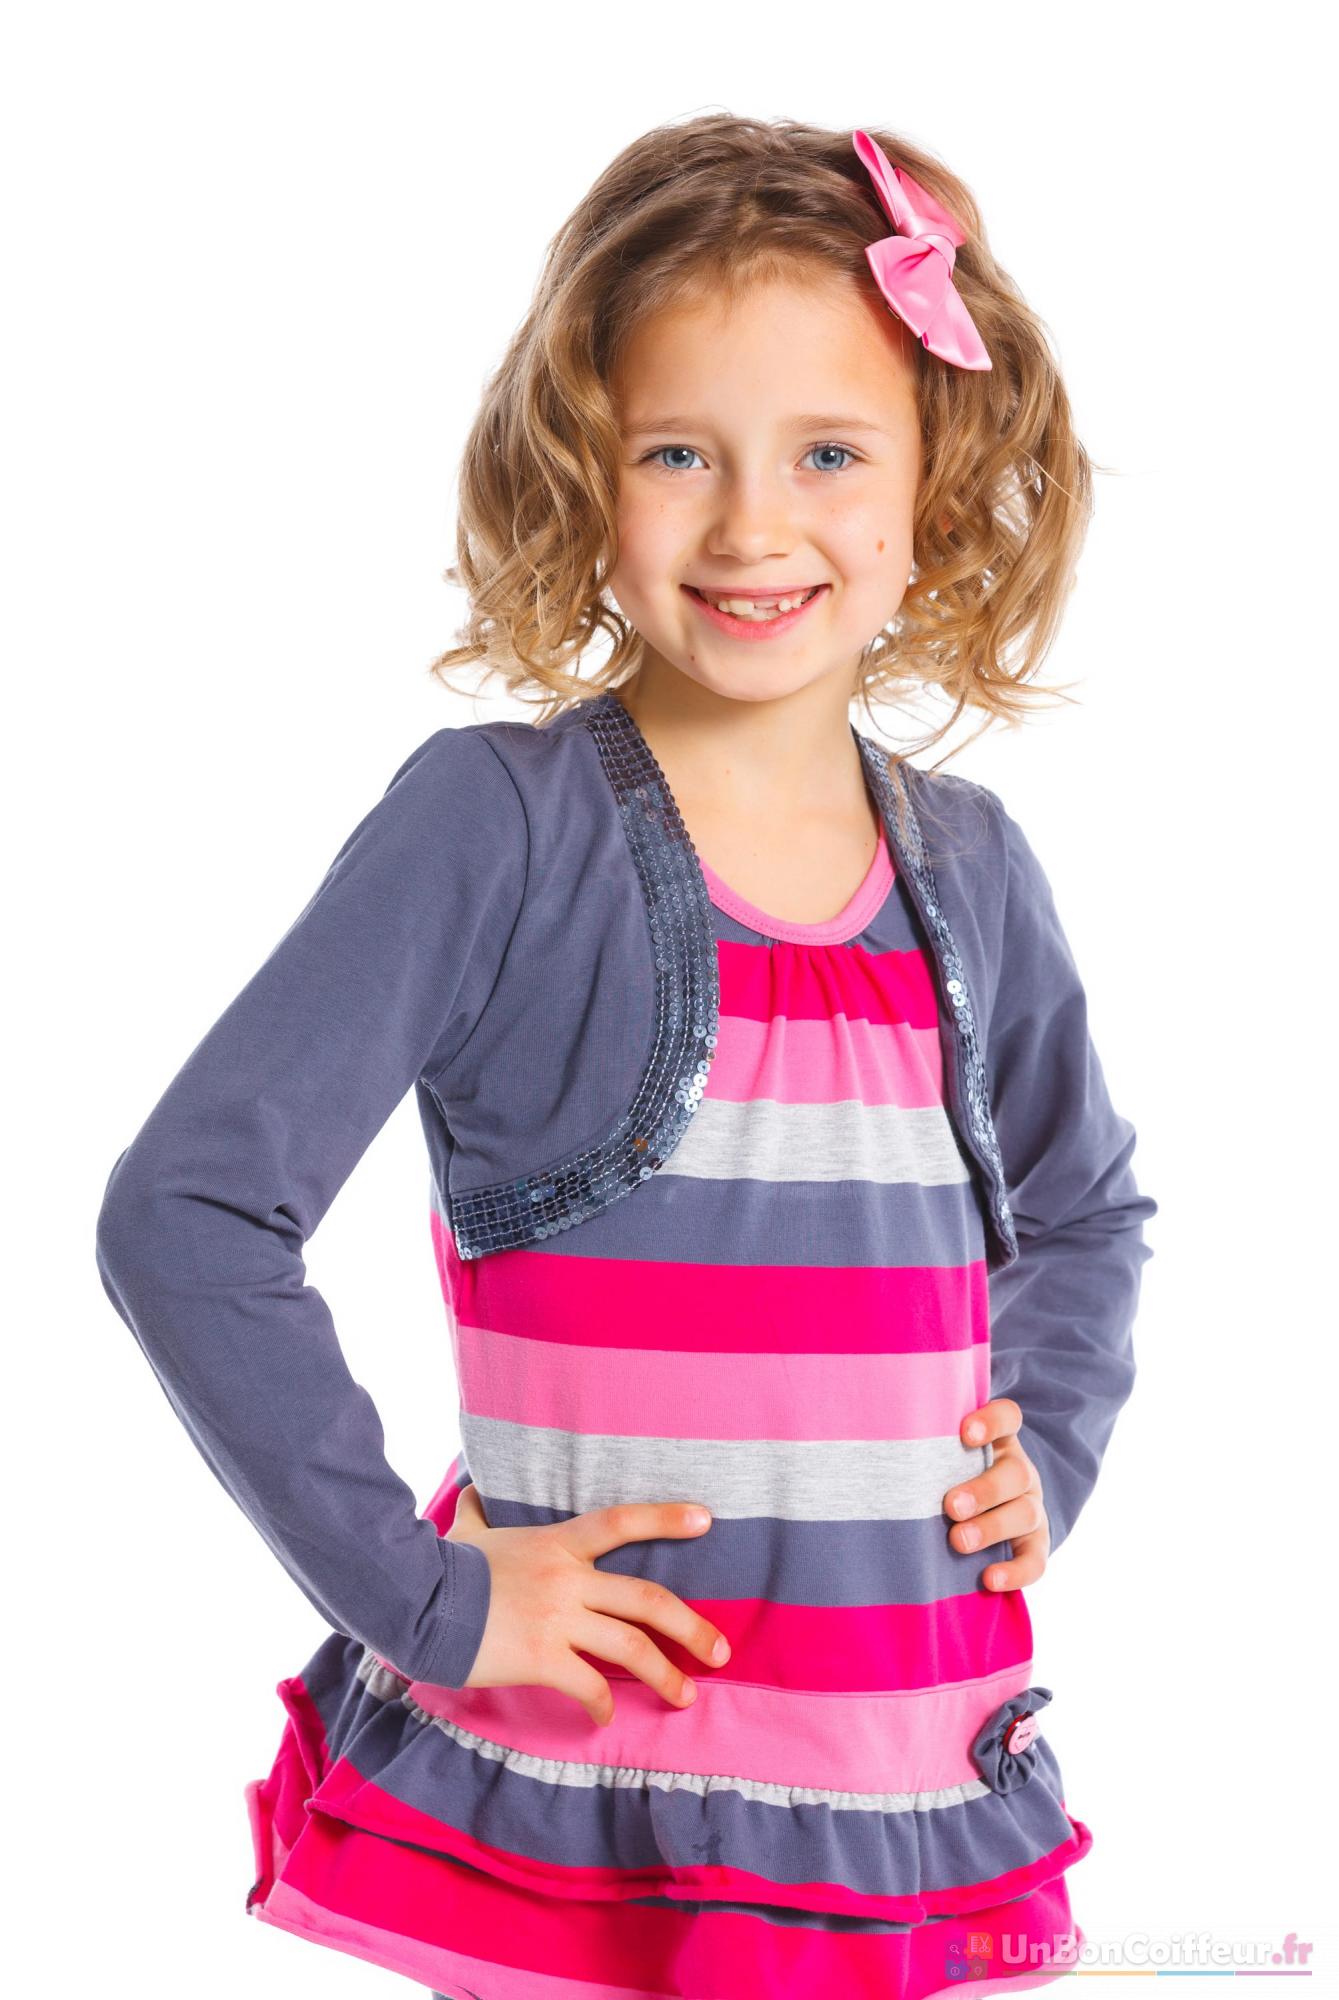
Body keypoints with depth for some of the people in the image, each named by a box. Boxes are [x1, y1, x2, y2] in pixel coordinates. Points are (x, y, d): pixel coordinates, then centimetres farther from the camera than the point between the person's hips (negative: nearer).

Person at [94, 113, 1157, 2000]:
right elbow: (187, 1213, -14)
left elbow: (1083, 1209, 23)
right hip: (569, 1775, -4)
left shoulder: (969, 865, 5)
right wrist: (420, 1593, -13)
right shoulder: (497, 823, -10)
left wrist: (1044, 1454, 7)